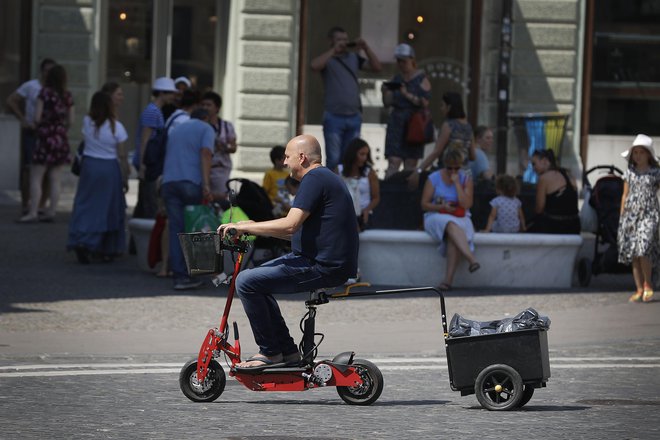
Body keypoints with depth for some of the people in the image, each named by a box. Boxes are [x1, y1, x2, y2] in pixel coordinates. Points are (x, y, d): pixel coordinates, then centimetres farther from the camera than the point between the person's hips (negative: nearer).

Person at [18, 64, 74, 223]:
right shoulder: (68, 96, 4)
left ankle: (33, 213, -10)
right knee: (55, 179, 8)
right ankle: (51, 211, 8)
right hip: (61, 139, 5)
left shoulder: (45, 92, -9)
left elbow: (37, 118, -10)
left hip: (45, 137, -5)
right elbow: (71, 120, 7)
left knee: (36, 178, -4)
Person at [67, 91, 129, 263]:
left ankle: (80, 241, -16)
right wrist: (125, 178, 3)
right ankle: (107, 249, 16)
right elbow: (122, 156, -6)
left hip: (89, 166, 2)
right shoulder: (116, 127, -9)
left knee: (85, 206, 5)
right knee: (109, 209, 9)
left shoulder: (87, 122, -3)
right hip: (110, 169, -2)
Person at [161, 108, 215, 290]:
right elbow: (205, 154, -7)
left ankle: (179, 275, -7)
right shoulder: (206, 129, 9)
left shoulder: (175, 130, 29)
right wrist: (206, 185, -17)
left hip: (168, 182, 5)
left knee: (176, 229, 0)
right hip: (191, 181, -5)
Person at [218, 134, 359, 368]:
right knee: (255, 277, 20)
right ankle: (287, 351, 18)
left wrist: (243, 227, -16)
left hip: (324, 267, -11)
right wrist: (253, 228, 16)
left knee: (246, 282, -13)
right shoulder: (325, 178, 20)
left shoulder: (314, 179, -14)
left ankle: (270, 351, -3)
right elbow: (297, 230, 22)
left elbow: (290, 226, -24)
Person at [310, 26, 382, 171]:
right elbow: (315, 66, -22)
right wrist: (333, 50, -17)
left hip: (354, 117, 5)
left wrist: (366, 48, -3)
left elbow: (377, 67, 8)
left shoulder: (354, 57, 13)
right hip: (334, 117, -5)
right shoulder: (327, 59, 0)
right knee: (333, 159, -6)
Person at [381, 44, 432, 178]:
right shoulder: (396, 79, 12)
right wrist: (385, 92, -8)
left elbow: (425, 103, -10)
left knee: (410, 164, 0)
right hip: (396, 123, 2)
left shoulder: (421, 79, 1)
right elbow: (388, 103, 12)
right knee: (393, 162, -9)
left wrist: (407, 95, -18)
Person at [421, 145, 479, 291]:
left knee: (453, 236, -36)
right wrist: (441, 207, -13)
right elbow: (424, 205, 5)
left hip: (460, 219, 1)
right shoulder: (434, 178, 4)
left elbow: (466, 205, -6)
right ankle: (471, 259, -57)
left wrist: (457, 183, -10)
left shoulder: (466, 179, 6)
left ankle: (448, 279, -44)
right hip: (436, 218, -1)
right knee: (451, 224, -38)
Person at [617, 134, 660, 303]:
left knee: (643, 250, -18)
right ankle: (639, 289, 6)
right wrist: (622, 218, 10)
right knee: (633, 254, 1)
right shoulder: (629, 173, 10)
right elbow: (625, 196, 15)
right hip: (631, 215, 4)